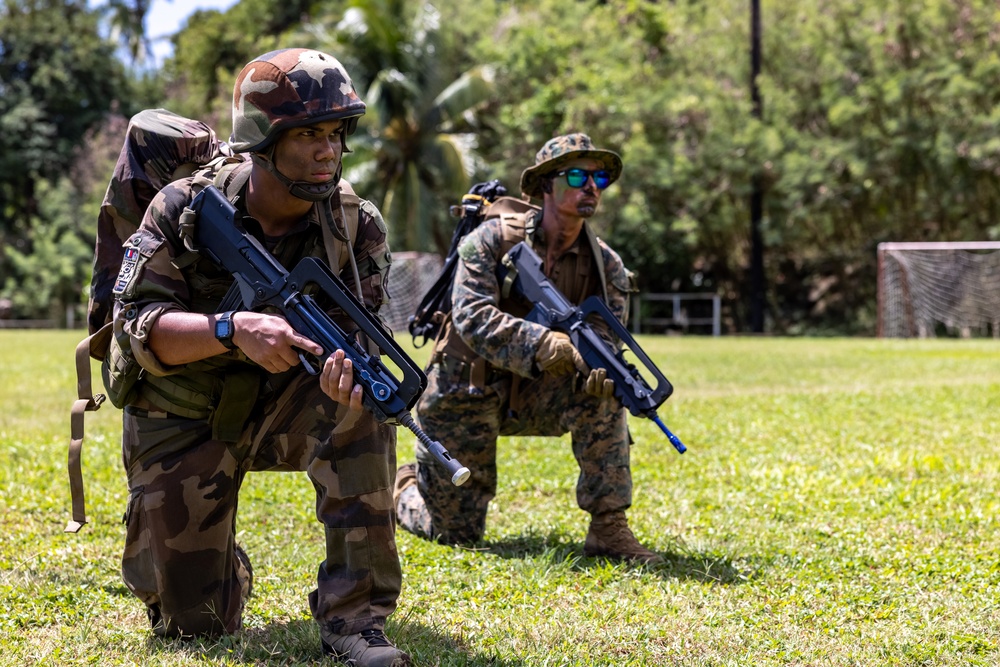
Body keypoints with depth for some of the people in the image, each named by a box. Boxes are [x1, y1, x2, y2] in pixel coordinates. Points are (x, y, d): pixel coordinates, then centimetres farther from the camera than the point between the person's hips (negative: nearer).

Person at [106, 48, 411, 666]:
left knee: (361, 401, -34)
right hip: (183, 422, -1)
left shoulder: (359, 227, -12)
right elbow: (136, 325, -21)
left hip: (283, 404, 1)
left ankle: (355, 615, -27)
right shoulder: (184, 209, -17)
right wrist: (232, 330, -40)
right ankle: (229, 567, 39)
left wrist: (345, 372, -42)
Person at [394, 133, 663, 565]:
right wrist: (541, 344, -45)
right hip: (464, 396, -3)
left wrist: (599, 369, -38)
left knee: (601, 396, -28)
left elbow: (607, 337, -12)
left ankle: (608, 529, -19)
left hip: (530, 398, 3)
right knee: (457, 533, 2)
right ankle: (405, 487, 36)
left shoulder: (606, 266, -5)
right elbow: (471, 316, -29)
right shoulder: (494, 238, -16)